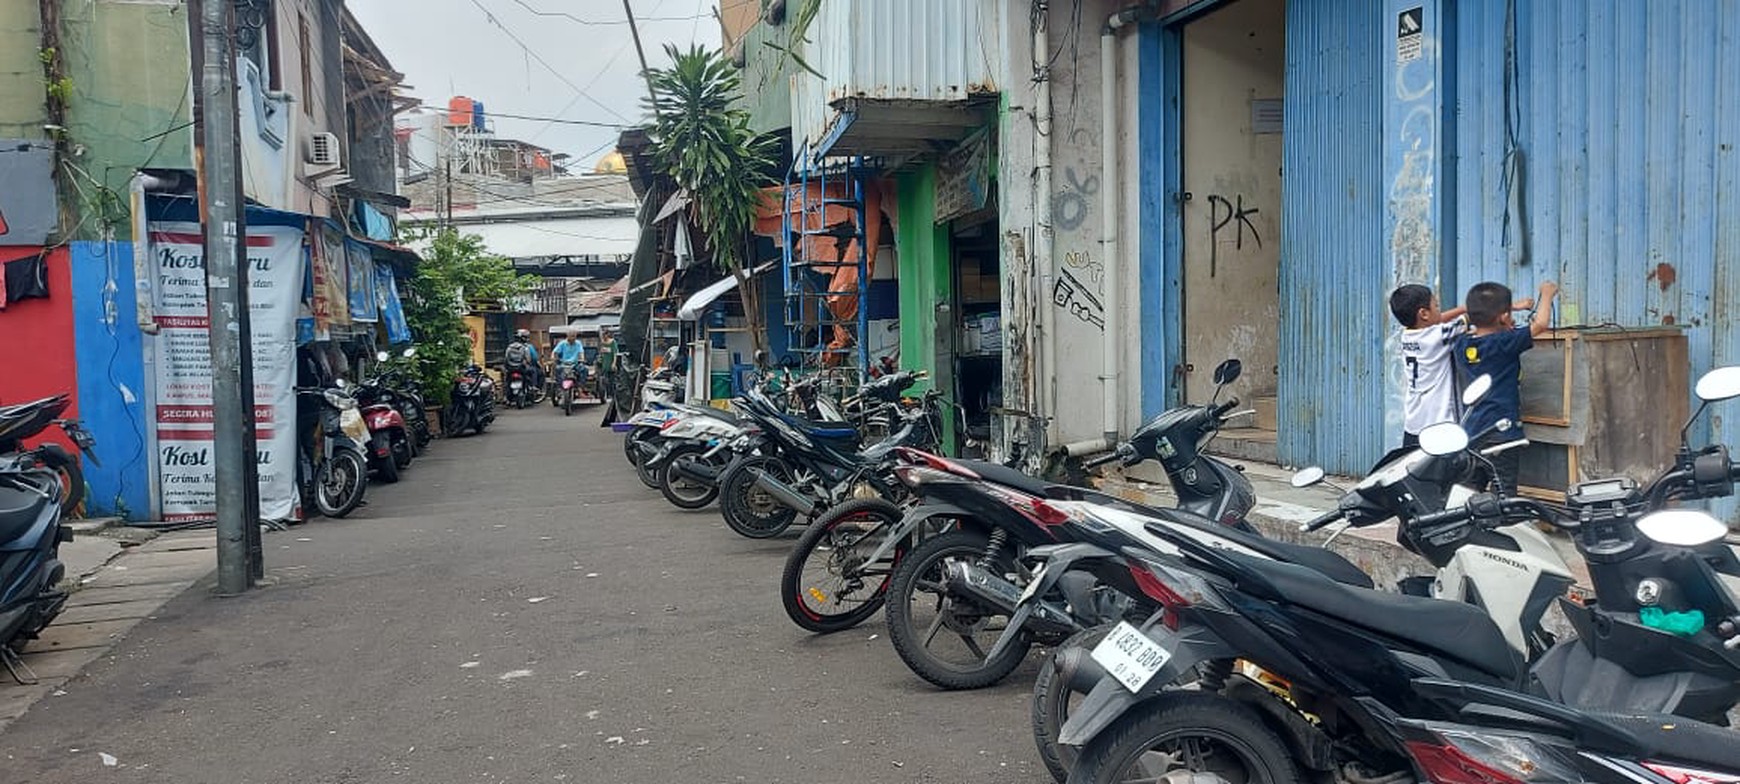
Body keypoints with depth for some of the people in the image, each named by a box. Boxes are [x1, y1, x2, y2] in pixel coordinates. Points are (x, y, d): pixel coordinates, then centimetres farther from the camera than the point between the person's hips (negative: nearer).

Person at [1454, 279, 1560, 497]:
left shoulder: (1462, 344, 5)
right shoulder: (1504, 344, -13)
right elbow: (1541, 323, -12)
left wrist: (1502, 330, 21)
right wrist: (1547, 294, 4)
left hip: (1471, 430, 6)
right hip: (1499, 432, -6)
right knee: (1504, 495, -3)